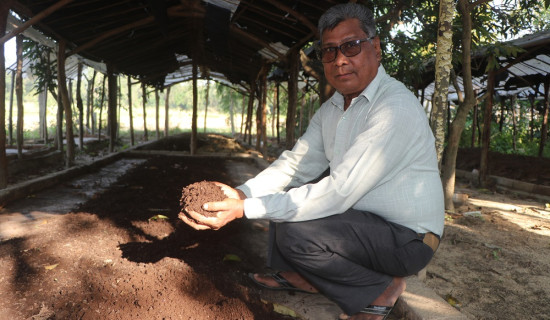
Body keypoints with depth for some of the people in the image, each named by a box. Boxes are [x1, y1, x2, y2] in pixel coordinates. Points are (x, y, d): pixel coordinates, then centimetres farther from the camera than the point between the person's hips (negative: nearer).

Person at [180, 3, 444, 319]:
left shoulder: (396, 107, -25)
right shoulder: (331, 108, 5)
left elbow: (338, 193, -31)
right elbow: (296, 165, 3)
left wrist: (245, 209, -30)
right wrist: (242, 193, -14)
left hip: (408, 237, -8)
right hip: (366, 217, 8)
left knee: (294, 232, -25)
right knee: (287, 194, 7)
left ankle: (381, 288, -4)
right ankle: (302, 276, 13)